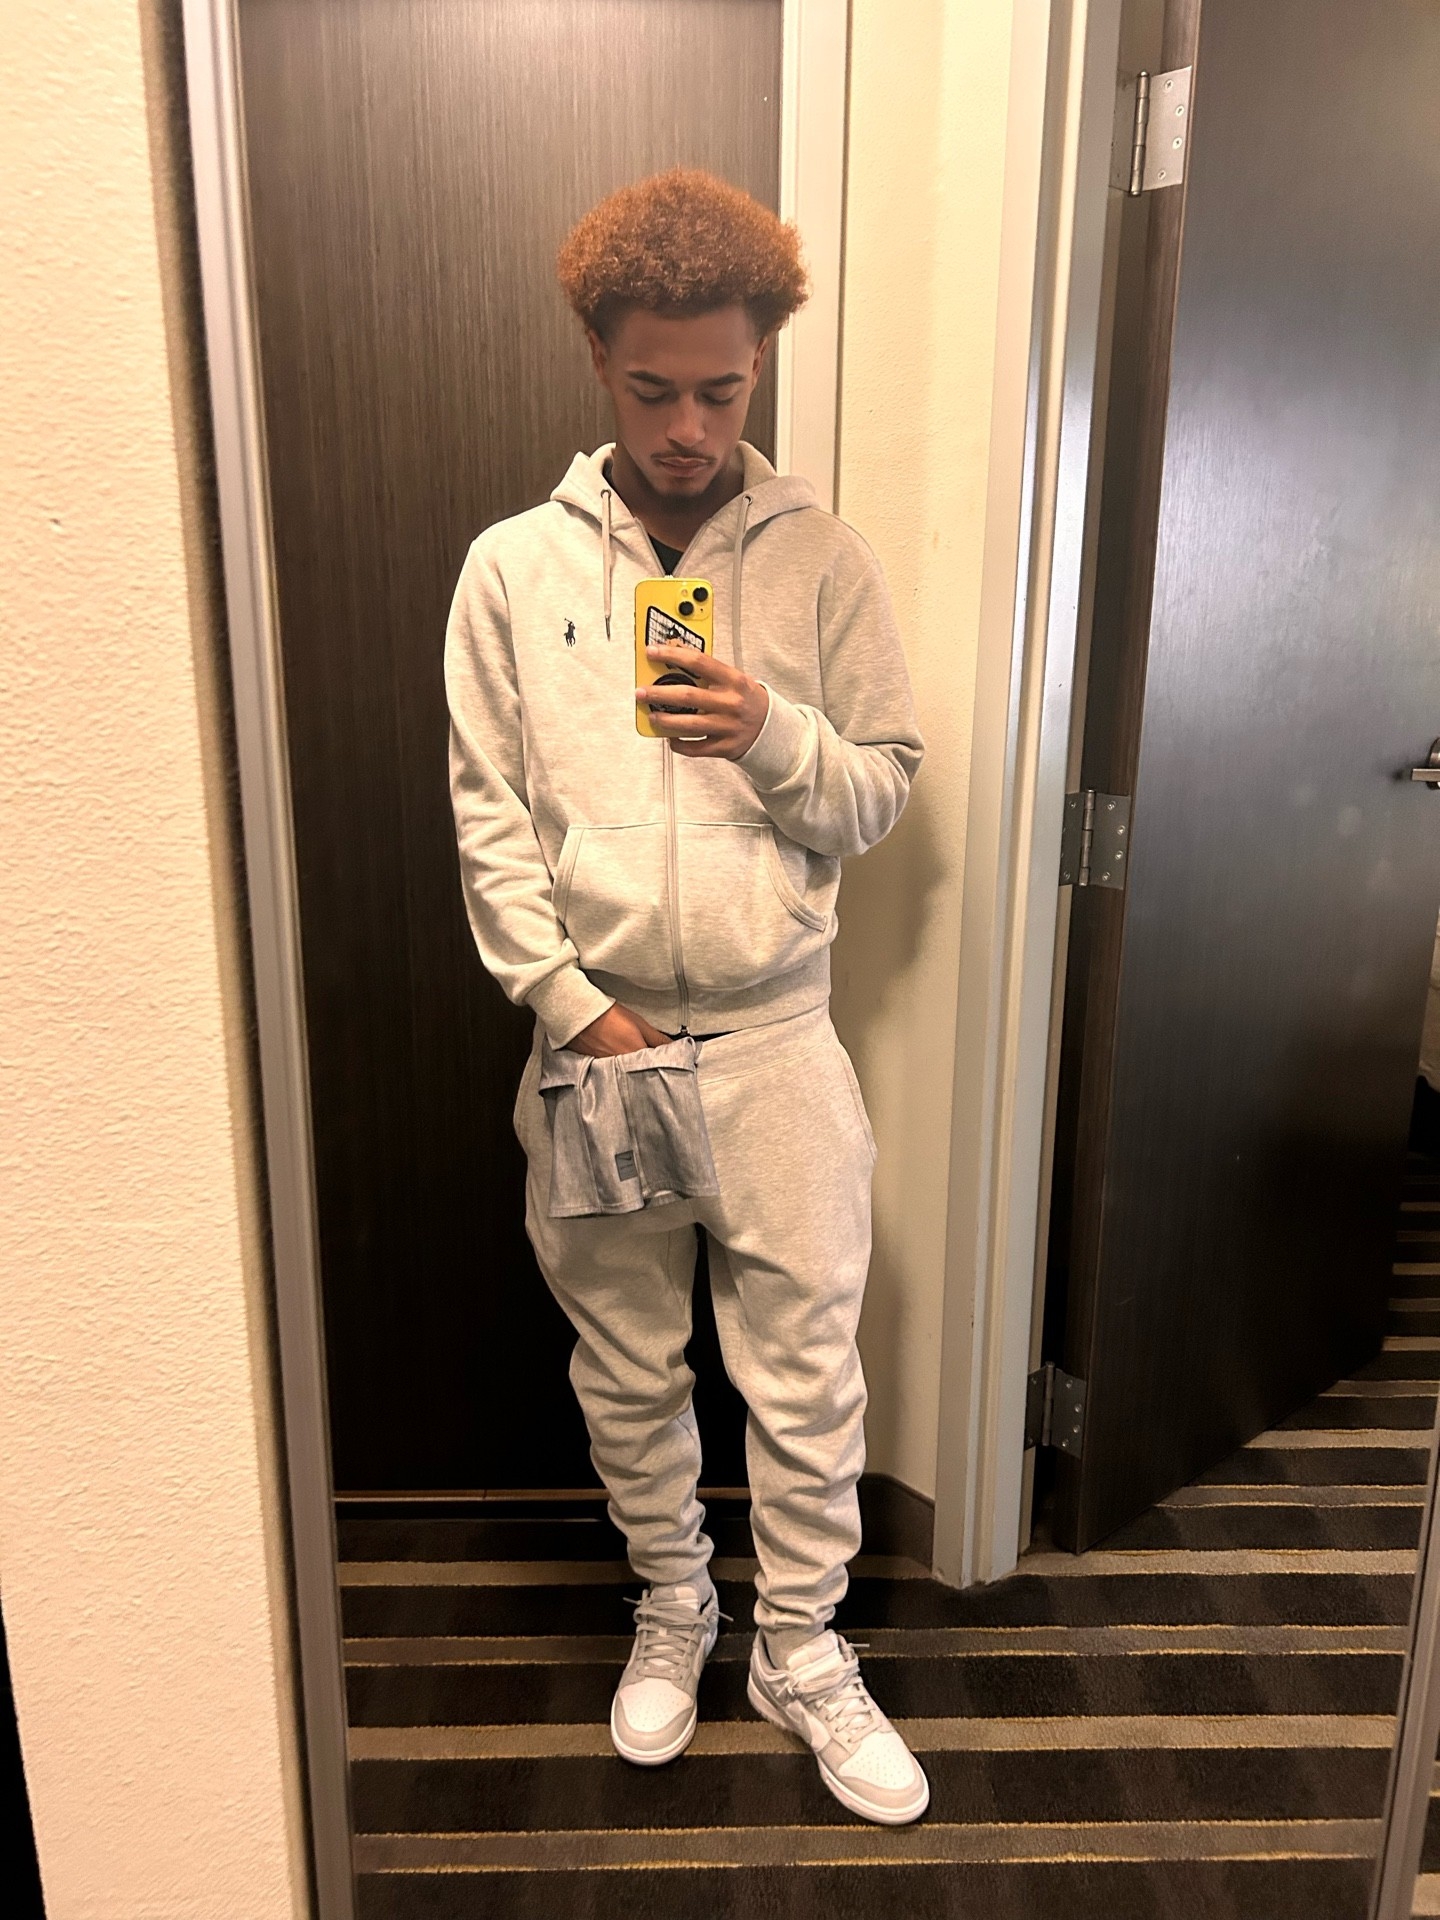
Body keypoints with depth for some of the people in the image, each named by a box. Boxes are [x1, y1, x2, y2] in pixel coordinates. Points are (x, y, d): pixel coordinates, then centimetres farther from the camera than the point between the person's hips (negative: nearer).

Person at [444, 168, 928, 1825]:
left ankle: (802, 1652, 32)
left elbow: (884, 794, 2)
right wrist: (571, 1004, -8)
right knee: (625, 1363, 15)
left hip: (773, 1033, 0)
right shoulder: (512, 567, 1)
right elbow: (488, 818, -1)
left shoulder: (822, 560, 1)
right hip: (591, 1037, 1)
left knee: (806, 1365, 7)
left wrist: (774, 736, -18)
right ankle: (672, 1606, 41)